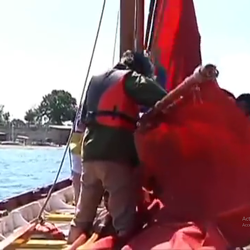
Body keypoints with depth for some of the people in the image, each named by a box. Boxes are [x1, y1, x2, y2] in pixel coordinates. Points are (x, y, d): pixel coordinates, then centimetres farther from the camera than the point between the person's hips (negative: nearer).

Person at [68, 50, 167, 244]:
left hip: (91, 153, 7)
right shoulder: (131, 79, 3)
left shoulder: (96, 80, 25)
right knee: (124, 220, -6)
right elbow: (162, 99, -10)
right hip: (116, 155, -7)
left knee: (84, 213, 17)